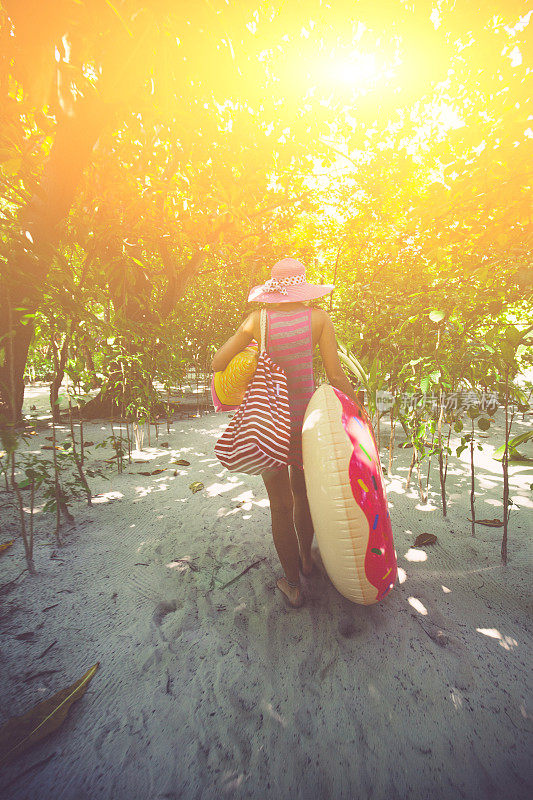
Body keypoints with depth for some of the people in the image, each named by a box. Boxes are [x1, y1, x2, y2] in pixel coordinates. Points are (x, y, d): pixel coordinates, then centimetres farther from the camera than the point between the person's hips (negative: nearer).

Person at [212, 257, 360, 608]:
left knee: (281, 504, 14)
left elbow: (218, 363, -1)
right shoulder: (318, 317, -5)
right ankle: (307, 557, 49)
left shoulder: (258, 320, -4)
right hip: (307, 419, 1)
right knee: (303, 492, 25)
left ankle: (293, 585, 31)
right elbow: (336, 375, -9)